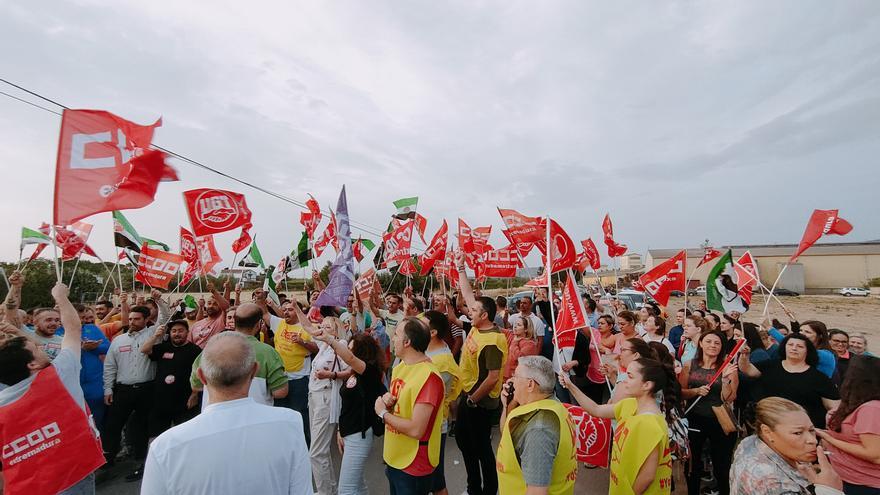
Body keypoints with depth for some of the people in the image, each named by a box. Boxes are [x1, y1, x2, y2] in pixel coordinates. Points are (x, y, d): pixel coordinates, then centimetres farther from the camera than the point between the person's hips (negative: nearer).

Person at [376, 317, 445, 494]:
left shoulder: (429, 377, -28)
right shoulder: (400, 367, 1)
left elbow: (416, 430, -29)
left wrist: (383, 413, -17)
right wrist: (387, 402, -10)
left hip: (414, 466, -8)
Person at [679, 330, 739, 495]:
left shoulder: (728, 368, -7)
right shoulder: (689, 365, -3)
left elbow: (728, 399, -12)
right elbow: (680, 392, -1)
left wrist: (725, 378, -25)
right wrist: (696, 391, -19)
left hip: (720, 422, -1)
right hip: (694, 420, 2)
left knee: (721, 466, 14)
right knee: (692, 464, 16)